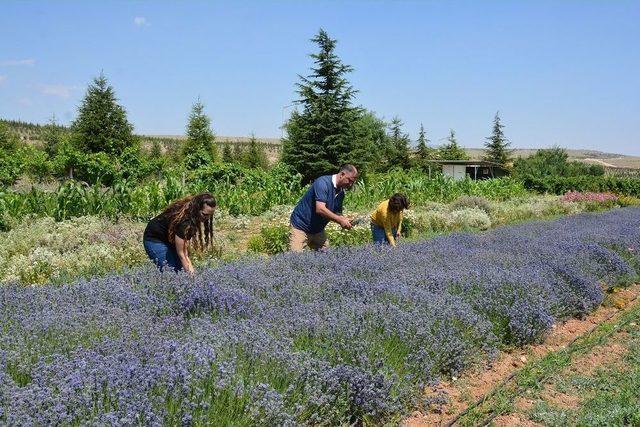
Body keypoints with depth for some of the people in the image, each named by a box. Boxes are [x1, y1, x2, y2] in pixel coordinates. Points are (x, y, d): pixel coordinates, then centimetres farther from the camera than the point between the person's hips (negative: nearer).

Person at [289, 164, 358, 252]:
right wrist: (340, 220, -28)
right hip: (300, 227, -8)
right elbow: (320, 209, -31)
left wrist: (345, 221, -10)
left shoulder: (341, 192, 5)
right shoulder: (323, 182, -21)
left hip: (318, 230, 8)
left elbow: (337, 213, 12)